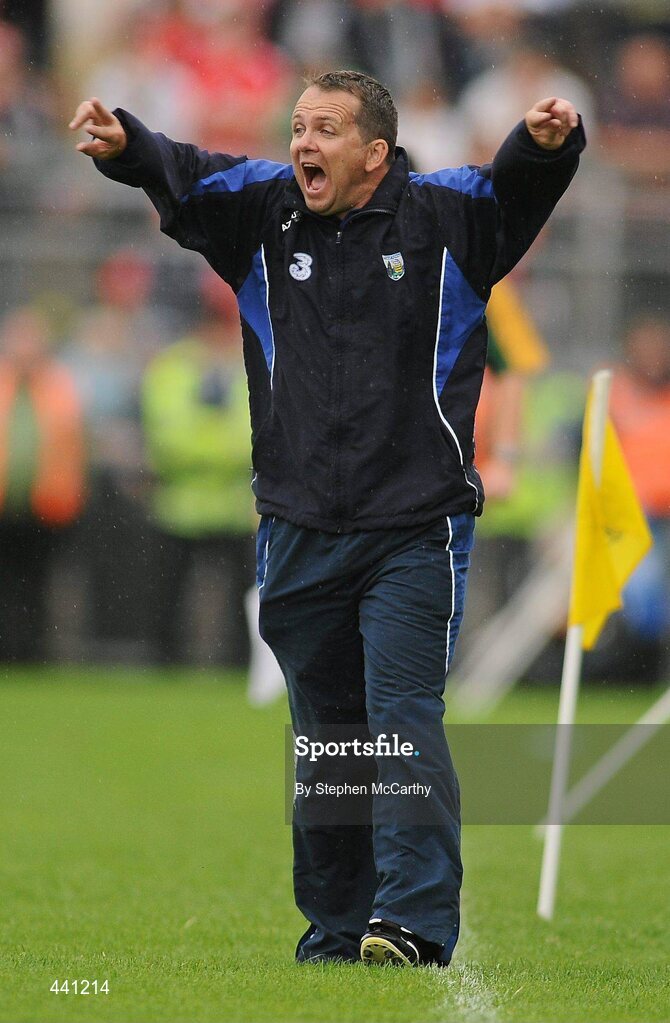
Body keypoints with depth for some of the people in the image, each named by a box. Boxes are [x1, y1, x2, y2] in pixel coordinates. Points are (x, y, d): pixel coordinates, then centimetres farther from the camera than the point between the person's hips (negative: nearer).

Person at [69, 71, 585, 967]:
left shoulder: (442, 216, 0)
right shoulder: (264, 213, 7)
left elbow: (518, 186, -12)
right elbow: (186, 180, -4)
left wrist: (547, 145, -35)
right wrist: (124, 145, -26)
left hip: (415, 531, -4)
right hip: (301, 537, 4)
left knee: (403, 718, -13)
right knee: (324, 736, 9)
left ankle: (415, 924, -18)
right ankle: (335, 930, 17)